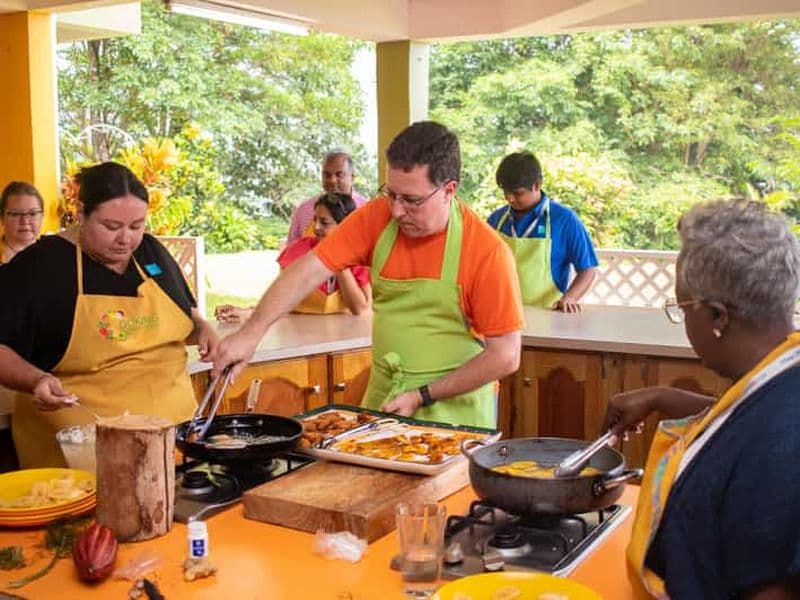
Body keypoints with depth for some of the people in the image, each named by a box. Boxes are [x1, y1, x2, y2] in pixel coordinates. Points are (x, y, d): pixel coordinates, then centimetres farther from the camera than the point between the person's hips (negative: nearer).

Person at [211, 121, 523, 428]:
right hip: (381, 402, 4)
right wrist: (250, 333, -22)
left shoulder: (487, 250, -18)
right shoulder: (377, 217, -7)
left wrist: (423, 397, -16)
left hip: (454, 413, -3)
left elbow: (505, 356, -15)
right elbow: (309, 270, -10)